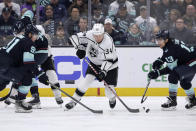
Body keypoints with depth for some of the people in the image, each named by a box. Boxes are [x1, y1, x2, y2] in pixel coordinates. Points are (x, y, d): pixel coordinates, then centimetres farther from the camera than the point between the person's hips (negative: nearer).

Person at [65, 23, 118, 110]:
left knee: (109, 88, -4)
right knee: (88, 79, -14)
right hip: (94, 63, 3)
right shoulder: (89, 35, -21)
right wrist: (80, 48, -20)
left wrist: (103, 71, -39)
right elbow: (74, 37, -9)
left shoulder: (108, 42, -31)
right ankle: (74, 100, -7)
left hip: (110, 65, -3)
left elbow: (109, 60, -30)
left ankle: (112, 99, 31)